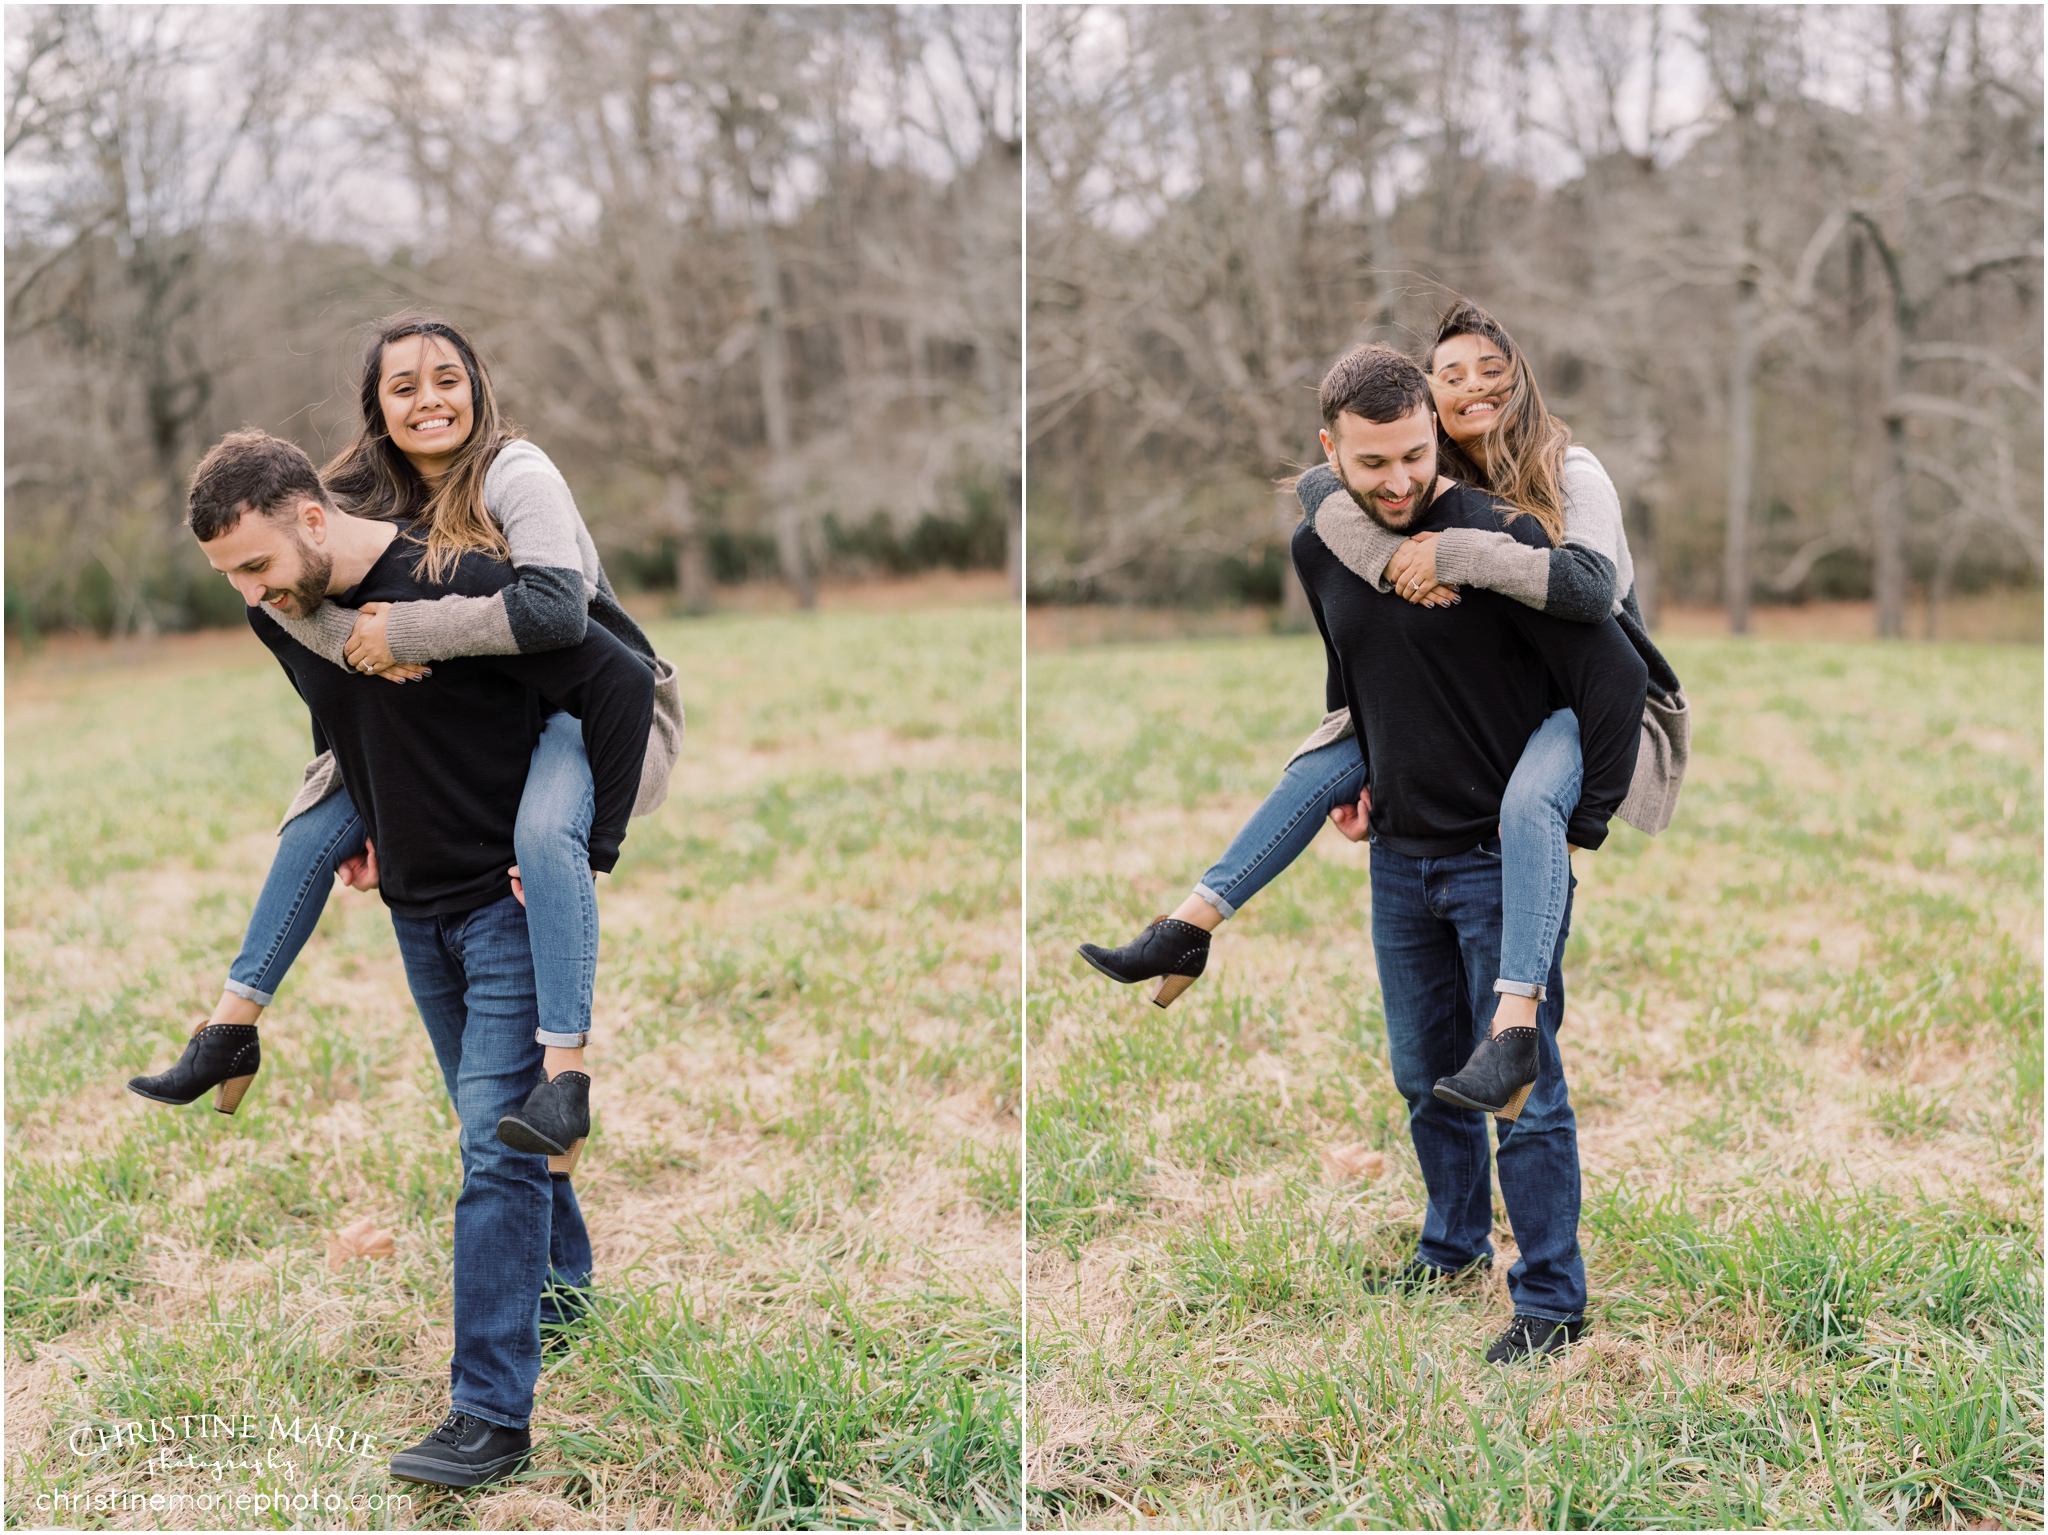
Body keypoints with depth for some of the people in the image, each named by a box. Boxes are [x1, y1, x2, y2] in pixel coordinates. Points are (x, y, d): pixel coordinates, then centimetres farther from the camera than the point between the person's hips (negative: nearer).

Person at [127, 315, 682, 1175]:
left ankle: (566, 1083, -37)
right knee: (323, 817, 4)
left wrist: (404, 631, -29)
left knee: (543, 829, -37)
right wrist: (361, 642, -30)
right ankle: (231, 1030, 15)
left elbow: (556, 611, -34)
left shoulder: (516, 476, -18)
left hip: (597, 708, -7)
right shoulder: (378, 499, 3)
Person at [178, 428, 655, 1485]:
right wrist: (360, 828, 15)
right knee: (496, 1125, 19)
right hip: (415, 911, 7)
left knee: (497, 1143, -11)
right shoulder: (281, 616, 0)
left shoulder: (460, 588, -23)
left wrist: (590, 851, -19)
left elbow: (624, 685, -21)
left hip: (511, 903, -7)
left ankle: (491, 1411, -10)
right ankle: (564, 1287, 40)